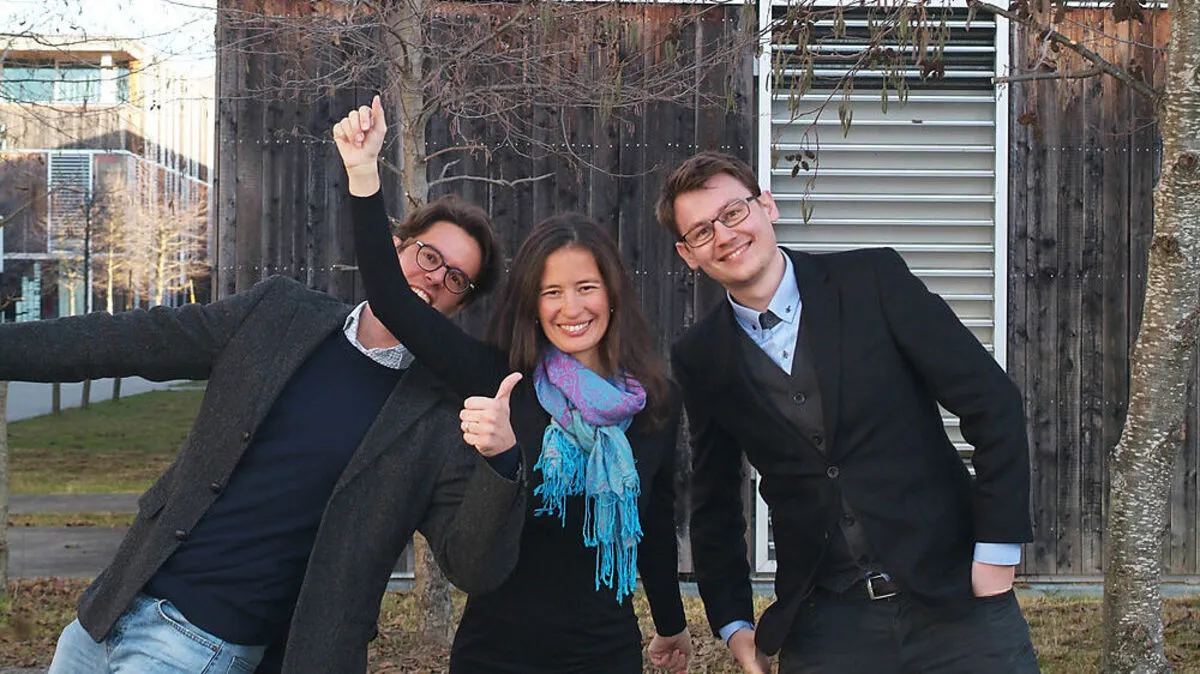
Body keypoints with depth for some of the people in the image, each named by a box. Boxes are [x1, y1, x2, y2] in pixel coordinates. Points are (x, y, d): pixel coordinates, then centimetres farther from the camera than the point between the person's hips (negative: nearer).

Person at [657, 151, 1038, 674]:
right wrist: (733, 623, 8)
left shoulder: (874, 279, -6)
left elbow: (992, 401, -6)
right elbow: (714, 501, 14)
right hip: (823, 627, 2)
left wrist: (997, 550, -9)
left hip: (954, 596, -2)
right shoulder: (699, 359, 2)